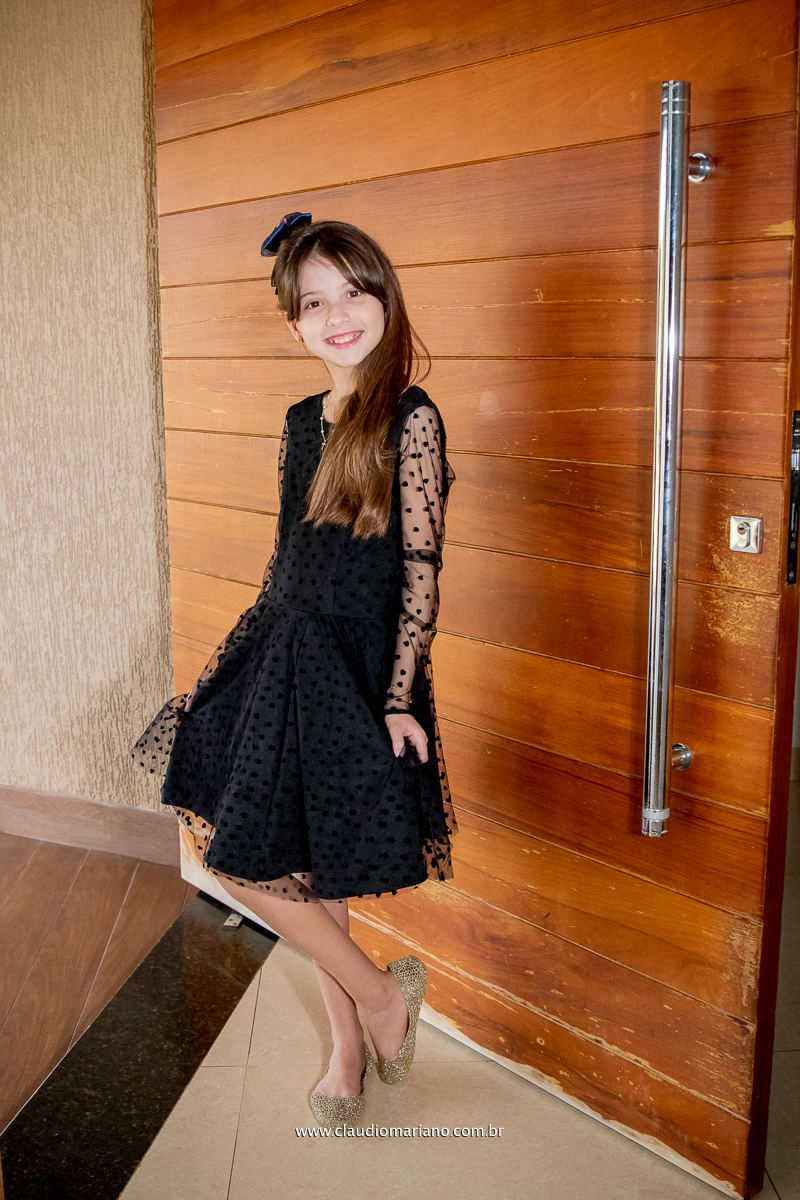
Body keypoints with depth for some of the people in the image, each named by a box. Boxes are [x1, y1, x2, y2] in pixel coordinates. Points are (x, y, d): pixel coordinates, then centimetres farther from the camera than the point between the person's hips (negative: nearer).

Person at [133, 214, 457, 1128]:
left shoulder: (411, 418, -12)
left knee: (249, 867, -3)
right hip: (286, 654, 7)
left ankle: (381, 993, 20)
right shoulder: (301, 421, 8)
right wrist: (238, 662, 17)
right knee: (304, 870, 15)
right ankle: (349, 1046, 35)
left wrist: (398, 699, -19)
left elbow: (420, 568, -15)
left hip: (358, 668, -7)